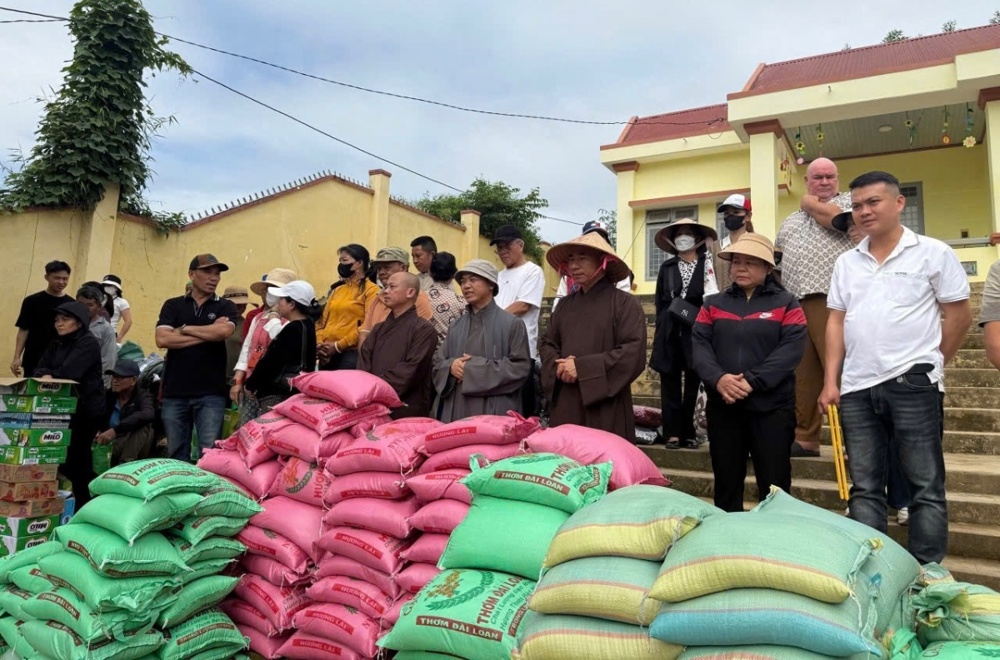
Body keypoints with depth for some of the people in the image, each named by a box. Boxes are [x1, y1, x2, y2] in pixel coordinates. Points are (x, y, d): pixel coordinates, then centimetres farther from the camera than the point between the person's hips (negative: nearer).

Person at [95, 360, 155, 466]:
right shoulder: (108, 396, 4)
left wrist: (115, 430, -41)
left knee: (143, 426, -30)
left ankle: (127, 464, -30)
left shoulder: (143, 396, -9)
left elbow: (147, 415, -32)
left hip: (136, 448, -3)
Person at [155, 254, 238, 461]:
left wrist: (185, 329, -4)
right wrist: (209, 334, -9)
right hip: (174, 391, 2)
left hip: (211, 392, -2)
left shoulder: (225, 307, 6)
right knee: (176, 452, 11)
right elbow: (162, 339, -7)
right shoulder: (173, 305, 9)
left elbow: (224, 331, -16)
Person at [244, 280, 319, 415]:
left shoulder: (293, 329, -16)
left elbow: (270, 362, -14)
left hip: (276, 396, -9)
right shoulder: (307, 326, 12)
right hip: (293, 392, 9)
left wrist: (250, 385, -3)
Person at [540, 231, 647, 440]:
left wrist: (582, 368, -16)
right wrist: (559, 366, -6)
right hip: (565, 404, 5)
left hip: (606, 408, -5)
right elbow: (547, 343, 17)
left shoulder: (625, 303, -3)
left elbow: (633, 353, -14)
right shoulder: (566, 304, 15)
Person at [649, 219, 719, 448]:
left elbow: (712, 296, -4)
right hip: (670, 332, 2)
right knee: (670, 382, 1)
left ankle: (688, 432, 12)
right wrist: (662, 330, 7)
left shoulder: (706, 264, 5)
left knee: (693, 383, 3)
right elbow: (660, 302, 13)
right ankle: (673, 433, 6)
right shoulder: (667, 267, 14)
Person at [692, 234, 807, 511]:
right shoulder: (713, 303, 12)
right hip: (722, 407, 3)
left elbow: (791, 349, -10)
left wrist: (752, 381, -21)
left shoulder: (786, 303, 4)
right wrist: (718, 378, -19)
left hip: (771, 407, -2)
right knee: (726, 483, 12)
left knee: (774, 487, 4)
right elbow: (699, 344, -1)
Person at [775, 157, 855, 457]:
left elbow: (834, 218, -12)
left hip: (830, 298, -6)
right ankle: (804, 438, 12)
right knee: (800, 374, 6)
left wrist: (810, 204, 6)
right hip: (793, 302, 6)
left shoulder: (849, 201, 9)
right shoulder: (791, 220, 26)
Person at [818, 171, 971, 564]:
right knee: (864, 487, 9)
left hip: (911, 384, -4)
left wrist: (930, 365, 4)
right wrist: (831, 381, 5)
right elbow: (836, 322, 11)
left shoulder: (933, 253, 0)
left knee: (926, 485, 3)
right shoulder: (846, 262, 13)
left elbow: (959, 315, 2)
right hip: (857, 388, 5)